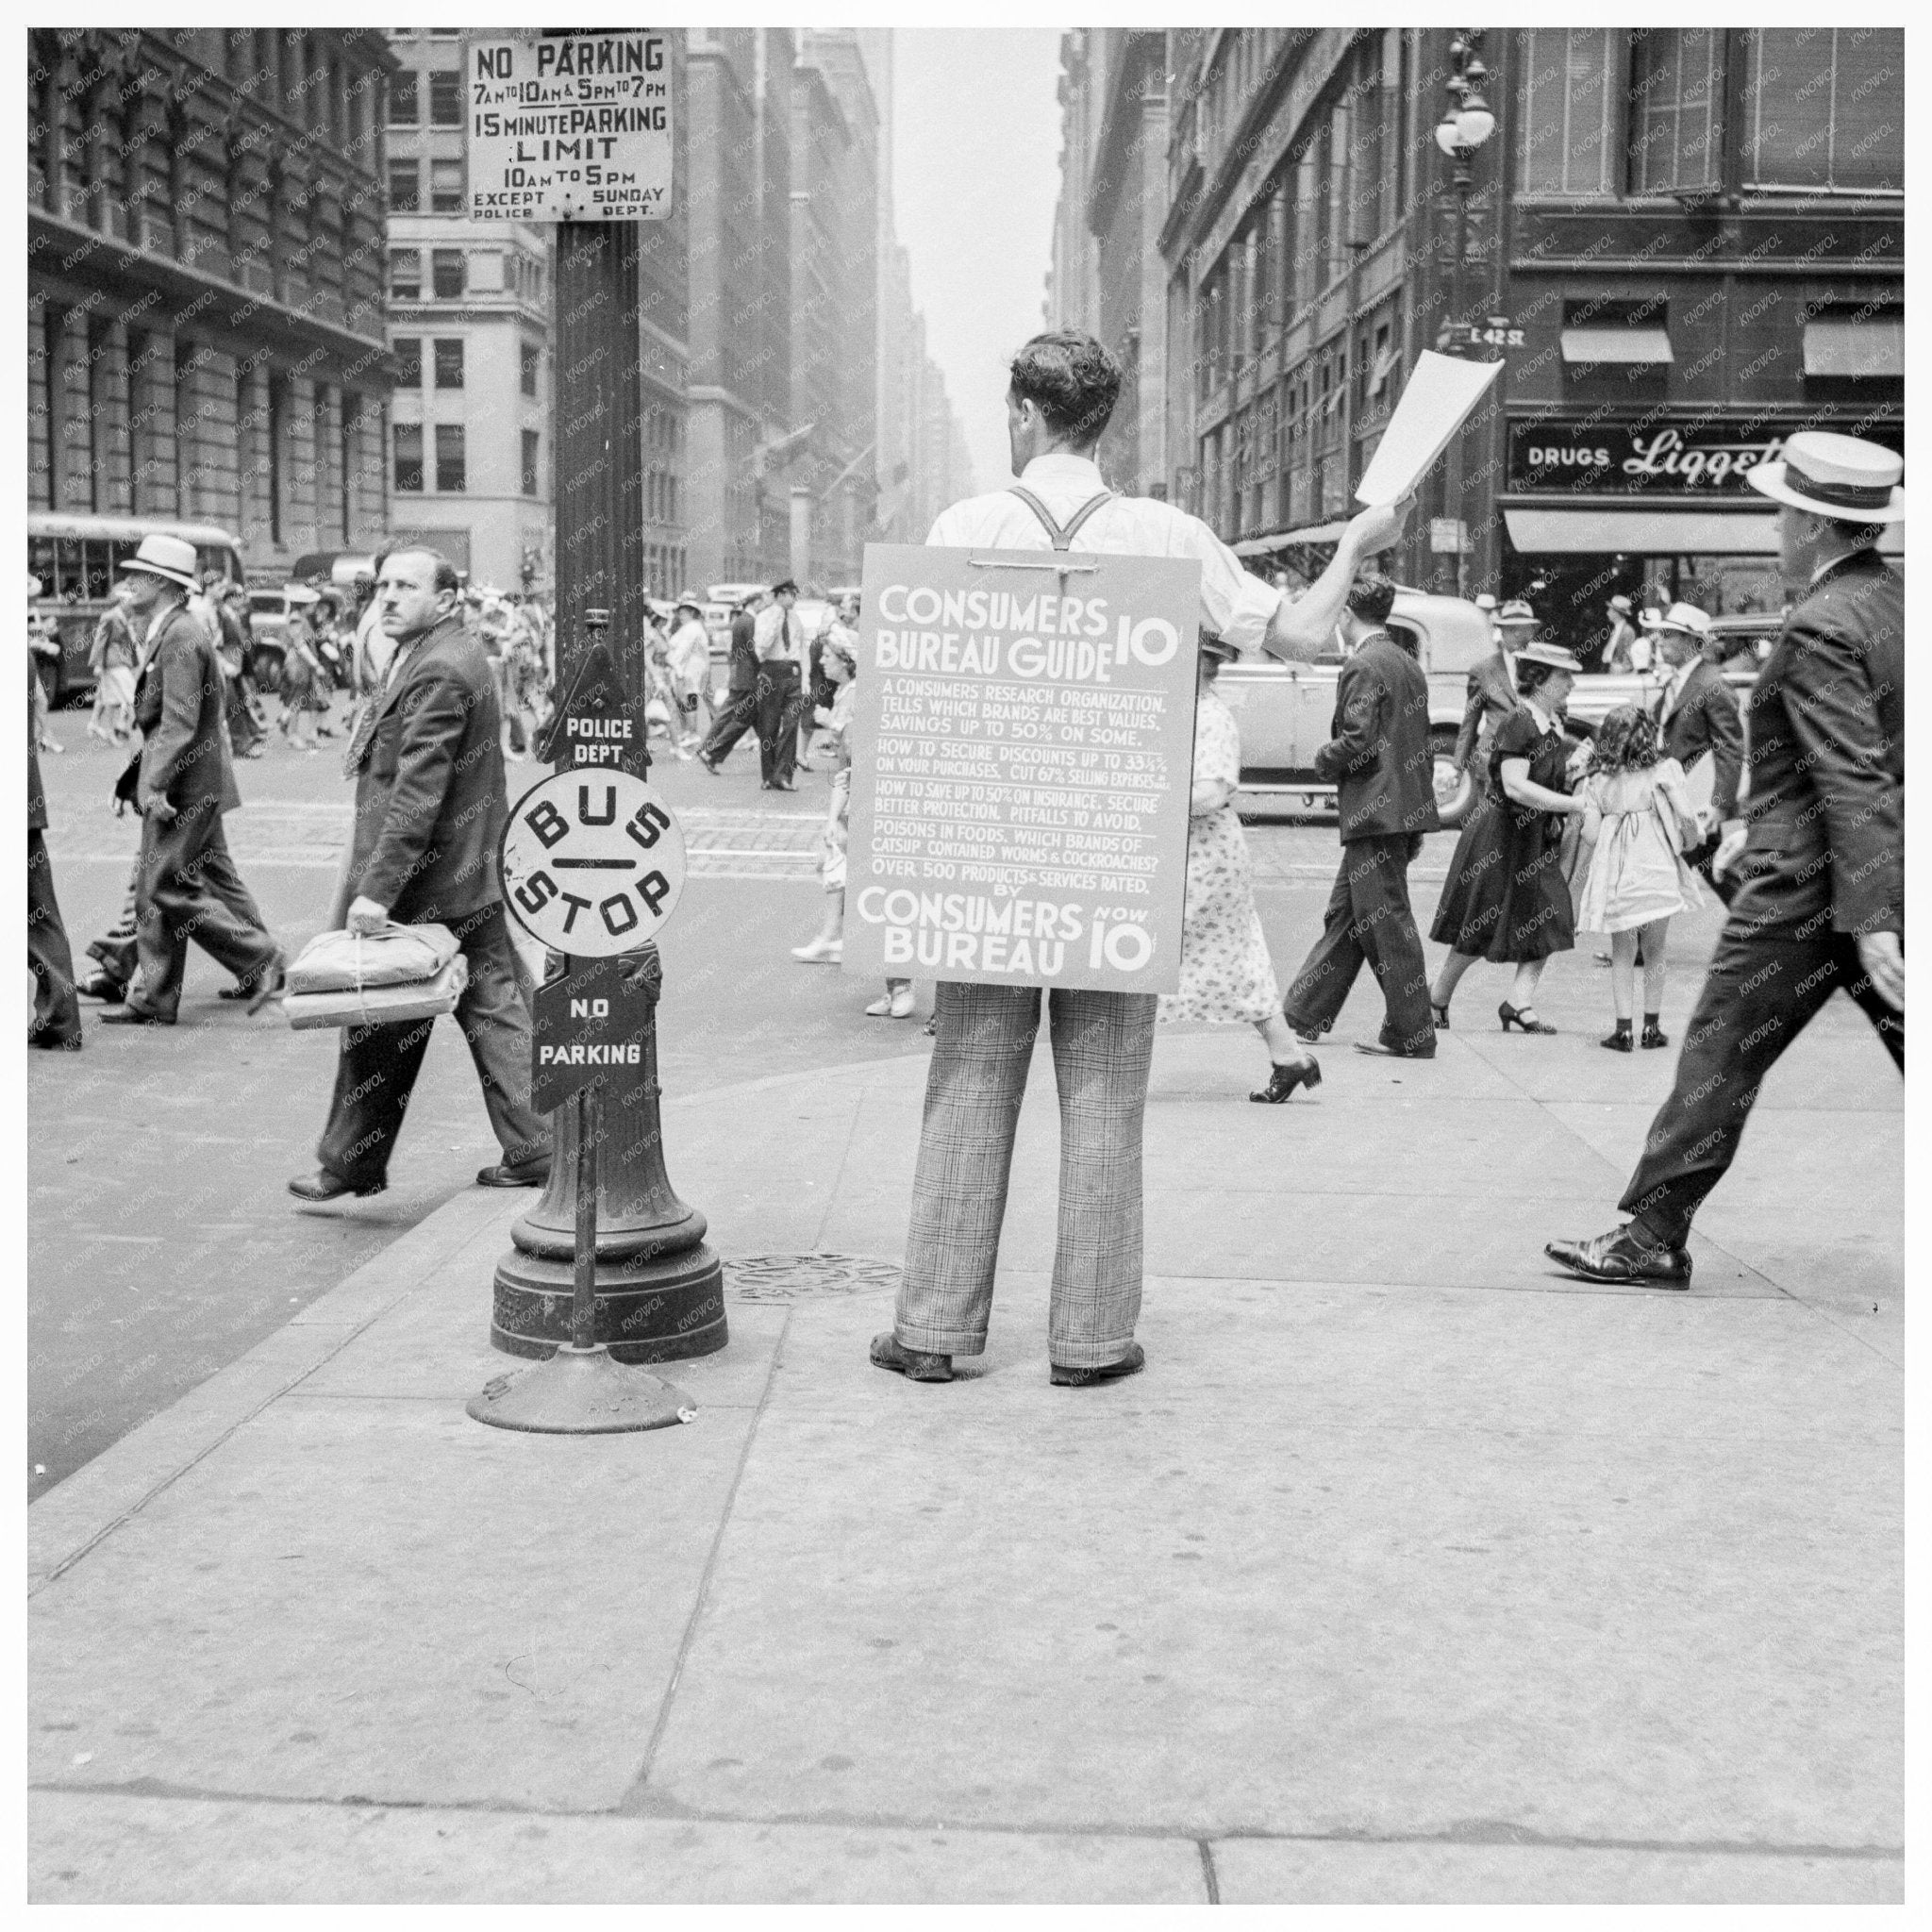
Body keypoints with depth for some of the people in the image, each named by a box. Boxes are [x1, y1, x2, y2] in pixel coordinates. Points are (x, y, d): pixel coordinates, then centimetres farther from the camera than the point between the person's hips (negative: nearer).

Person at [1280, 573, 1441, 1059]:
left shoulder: (1362, 666, -14)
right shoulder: (1408, 663, 15)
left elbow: (1357, 741, -23)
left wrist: (1324, 759, -2)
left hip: (1376, 812, -9)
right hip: (1407, 808, 9)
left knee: (1387, 921, -3)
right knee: (1344, 915, 16)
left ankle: (1412, 1035, 2)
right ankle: (1303, 1015, 24)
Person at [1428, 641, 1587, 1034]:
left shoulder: (1552, 725, 10)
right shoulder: (1518, 723, -17)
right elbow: (1515, 785, -26)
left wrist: (1575, 765, -1)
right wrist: (1574, 804, -26)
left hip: (1539, 837, 8)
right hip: (1500, 835, -8)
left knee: (1549, 920, -4)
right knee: (1481, 928, 1)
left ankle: (1520, 1003, -2)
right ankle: (1438, 997, 19)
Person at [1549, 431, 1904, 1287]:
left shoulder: (1820, 628, -16)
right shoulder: (1898, 601, 9)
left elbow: (1854, 782, -23)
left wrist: (1870, 923, -26)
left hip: (1810, 887, -8)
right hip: (1892, 880, 8)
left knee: (1720, 1059, 3)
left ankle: (1652, 1236, 11)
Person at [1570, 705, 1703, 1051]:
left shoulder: (1596, 781, 2)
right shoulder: (1663, 771, -2)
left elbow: (1590, 835, -3)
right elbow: (1687, 817, -7)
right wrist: (1689, 839, 12)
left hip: (1615, 876, 1)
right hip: (1656, 869, -1)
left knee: (1622, 954, 10)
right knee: (1654, 952, 13)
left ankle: (1623, 1028, 4)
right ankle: (1652, 1027, 16)